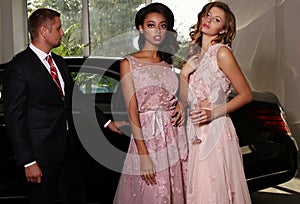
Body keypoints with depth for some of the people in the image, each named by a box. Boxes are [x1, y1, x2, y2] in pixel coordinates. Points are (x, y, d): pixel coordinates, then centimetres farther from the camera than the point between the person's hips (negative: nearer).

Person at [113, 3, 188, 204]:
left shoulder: (168, 62, 12)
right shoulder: (129, 64, -3)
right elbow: (132, 111, -9)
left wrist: (180, 105, 0)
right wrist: (144, 155, -15)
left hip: (175, 136, 5)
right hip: (148, 137, -5)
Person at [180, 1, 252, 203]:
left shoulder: (222, 53, -8)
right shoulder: (195, 54, 12)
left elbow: (246, 94, -8)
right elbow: (185, 98, 11)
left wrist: (214, 112, -17)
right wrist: (184, 73, -5)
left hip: (215, 131, -6)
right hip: (196, 133, 6)